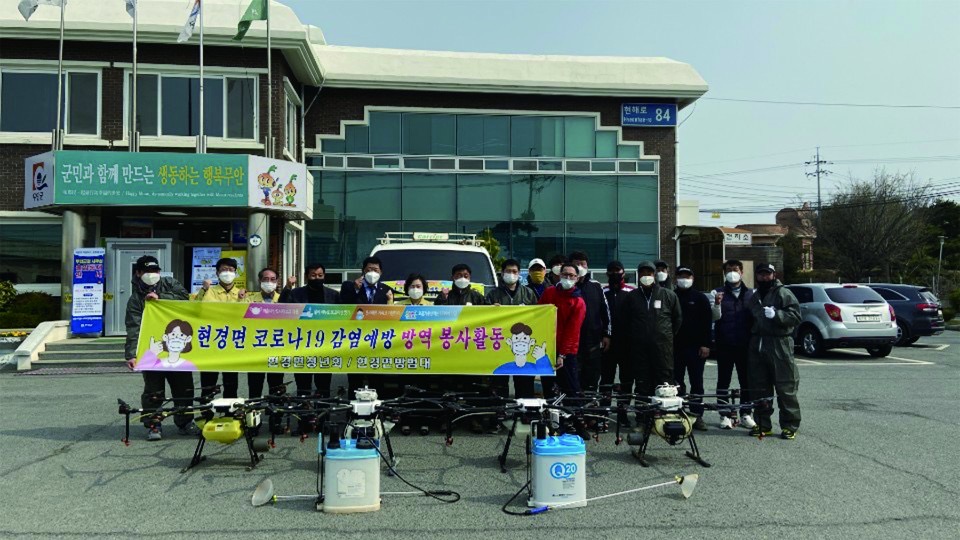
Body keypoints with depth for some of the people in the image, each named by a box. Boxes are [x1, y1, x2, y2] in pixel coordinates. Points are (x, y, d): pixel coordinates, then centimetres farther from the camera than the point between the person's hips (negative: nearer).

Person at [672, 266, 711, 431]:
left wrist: (705, 344, -8)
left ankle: (697, 415, 6)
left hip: (696, 347, -2)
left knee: (697, 382, 2)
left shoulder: (700, 298, 4)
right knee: (677, 382, 5)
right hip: (675, 347, 2)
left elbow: (707, 321, 0)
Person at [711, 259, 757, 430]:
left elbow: (755, 317, 11)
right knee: (723, 381, 3)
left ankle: (746, 414, 16)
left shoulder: (750, 293, 9)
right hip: (724, 345, -1)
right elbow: (715, 317, -6)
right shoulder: (718, 292, 4)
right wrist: (717, 304, -25)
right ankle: (725, 415, 10)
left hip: (745, 345, 2)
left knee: (747, 381, 6)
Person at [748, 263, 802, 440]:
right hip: (757, 346, 7)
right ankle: (763, 424, 18)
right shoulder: (755, 297, 21)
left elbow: (796, 316, -11)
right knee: (760, 388, 9)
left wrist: (776, 314, -22)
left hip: (779, 346, -7)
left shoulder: (783, 293, -2)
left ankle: (790, 426, 4)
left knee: (785, 388, -4)